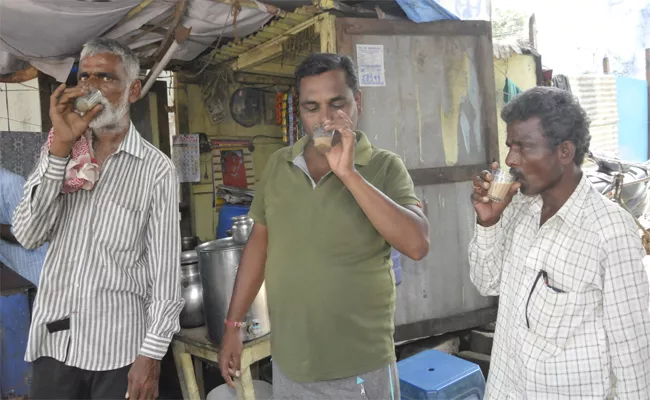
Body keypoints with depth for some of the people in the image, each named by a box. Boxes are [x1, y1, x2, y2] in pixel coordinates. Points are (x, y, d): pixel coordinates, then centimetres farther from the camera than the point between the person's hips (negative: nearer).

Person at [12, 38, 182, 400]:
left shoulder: (156, 169, -9)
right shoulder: (59, 153, 4)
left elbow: (165, 269, -8)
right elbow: (28, 235, -7)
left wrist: (152, 354, -10)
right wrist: (60, 149, -15)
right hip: (53, 341, 4)